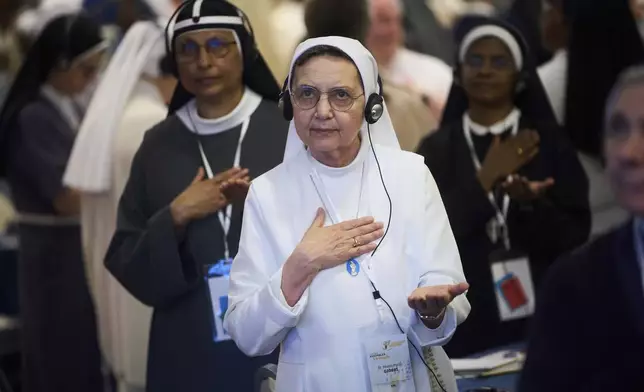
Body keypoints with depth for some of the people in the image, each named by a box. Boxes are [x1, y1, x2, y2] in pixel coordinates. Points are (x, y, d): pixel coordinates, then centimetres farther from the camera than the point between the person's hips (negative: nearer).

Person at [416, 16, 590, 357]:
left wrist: (529, 203, -21)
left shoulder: (548, 141, 2)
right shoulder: (436, 149, 4)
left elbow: (575, 235, -3)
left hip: (543, 317, 0)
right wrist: (485, 178, -17)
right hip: (464, 323, 0)